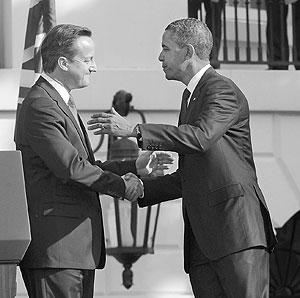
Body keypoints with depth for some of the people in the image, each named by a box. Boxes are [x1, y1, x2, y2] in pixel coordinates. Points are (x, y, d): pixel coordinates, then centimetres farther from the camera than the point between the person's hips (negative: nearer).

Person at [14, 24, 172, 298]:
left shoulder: (62, 103, 21)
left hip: (78, 244, 10)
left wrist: (134, 167, 15)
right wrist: (122, 185, -9)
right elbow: (71, 167, -20)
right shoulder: (40, 106, -13)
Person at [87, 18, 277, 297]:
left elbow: (201, 137, -24)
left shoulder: (223, 90, -3)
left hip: (236, 224, -9)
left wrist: (134, 130, -23)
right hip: (201, 236, 9)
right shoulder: (191, 97, 27)